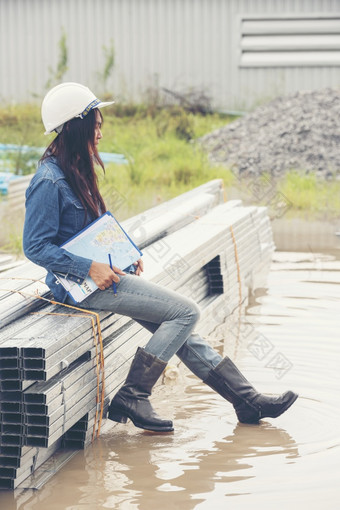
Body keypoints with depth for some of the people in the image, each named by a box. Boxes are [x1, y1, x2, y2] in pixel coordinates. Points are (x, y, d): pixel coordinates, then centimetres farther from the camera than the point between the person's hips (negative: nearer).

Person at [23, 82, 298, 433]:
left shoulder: (76, 170, 12)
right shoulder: (49, 181, -18)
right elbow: (35, 247, -20)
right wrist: (90, 268, -23)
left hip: (103, 274, 9)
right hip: (80, 284, -9)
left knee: (178, 329, 6)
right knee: (186, 312, -12)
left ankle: (247, 400, 10)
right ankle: (130, 398, -8)